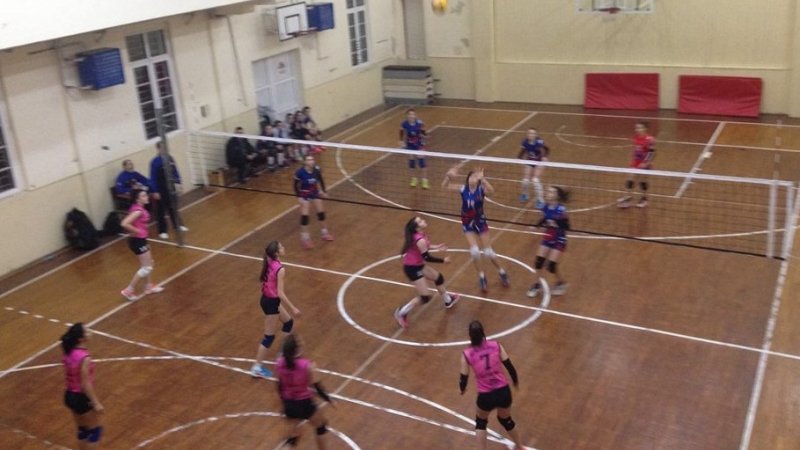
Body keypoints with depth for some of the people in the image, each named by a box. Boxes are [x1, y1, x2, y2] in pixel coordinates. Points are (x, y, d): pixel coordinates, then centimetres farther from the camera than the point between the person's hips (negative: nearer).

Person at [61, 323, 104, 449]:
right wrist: (96, 403, -19)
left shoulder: (68, 353, -2)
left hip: (70, 395, 8)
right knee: (95, 430, 10)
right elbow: (86, 384, -24)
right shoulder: (84, 358, -27)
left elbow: (68, 375, 9)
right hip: (82, 398, -8)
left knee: (82, 429, 22)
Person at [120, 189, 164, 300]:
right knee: (146, 268, -1)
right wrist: (137, 231, -22)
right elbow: (124, 224, -34)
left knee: (149, 264, 23)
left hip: (140, 240, 10)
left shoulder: (140, 208, 4)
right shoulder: (138, 211, -24)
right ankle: (129, 290, 6)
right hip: (138, 241, -10)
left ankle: (149, 286, 37)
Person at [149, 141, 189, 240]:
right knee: (162, 210, 1)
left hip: (170, 187, 5)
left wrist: (179, 182, 8)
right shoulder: (155, 161, -16)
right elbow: (153, 178, -15)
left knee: (173, 207, 19)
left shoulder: (170, 158, 0)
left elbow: (175, 171, 10)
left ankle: (178, 225, 34)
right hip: (161, 190, -5)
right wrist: (155, 192, -16)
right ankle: (162, 231, 7)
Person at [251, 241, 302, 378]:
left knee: (288, 321, 25)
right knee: (269, 336, 3)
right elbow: (280, 293, -26)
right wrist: (293, 308, -21)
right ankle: (257, 367, 11)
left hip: (267, 299, 9)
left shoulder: (269, 263, -2)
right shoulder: (280, 269, -27)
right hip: (271, 302, -9)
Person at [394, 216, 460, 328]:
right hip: (412, 268, -10)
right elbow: (427, 258, -24)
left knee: (438, 277, 25)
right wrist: (443, 260, -11)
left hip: (418, 265, 10)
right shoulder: (420, 240, -32)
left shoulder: (418, 235, -4)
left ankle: (448, 300, 49)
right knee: (425, 297, -6)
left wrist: (436, 247, 15)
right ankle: (401, 313, 8)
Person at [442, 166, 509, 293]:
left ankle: (502, 272, 28)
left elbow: (491, 191, -40)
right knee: (474, 251, -11)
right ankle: (482, 277, 10)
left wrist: (482, 179, -49)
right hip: (468, 224, 2)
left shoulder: (481, 189, -17)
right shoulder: (463, 189, -10)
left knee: (488, 252, 4)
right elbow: (444, 185, -12)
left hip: (480, 222, -1)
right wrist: (448, 175, -31)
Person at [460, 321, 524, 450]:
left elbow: (464, 379, -2)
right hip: (503, 391, 2)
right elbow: (509, 366, -1)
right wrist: (515, 381, 19)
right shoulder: (495, 345, -7)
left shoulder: (467, 354, -10)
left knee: (480, 423, 29)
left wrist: (462, 389, 21)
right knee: (506, 420, 32)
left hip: (485, 396, -2)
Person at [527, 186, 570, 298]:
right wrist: (536, 225, -7)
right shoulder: (545, 207, -6)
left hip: (559, 240, -6)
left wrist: (556, 224, -38)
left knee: (551, 266, -7)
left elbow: (567, 226, -23)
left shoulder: (561, 209, -23)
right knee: (538, 261, 3)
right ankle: (538, 284, 22)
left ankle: (561, 283, 21)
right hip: (547, 239, 6)